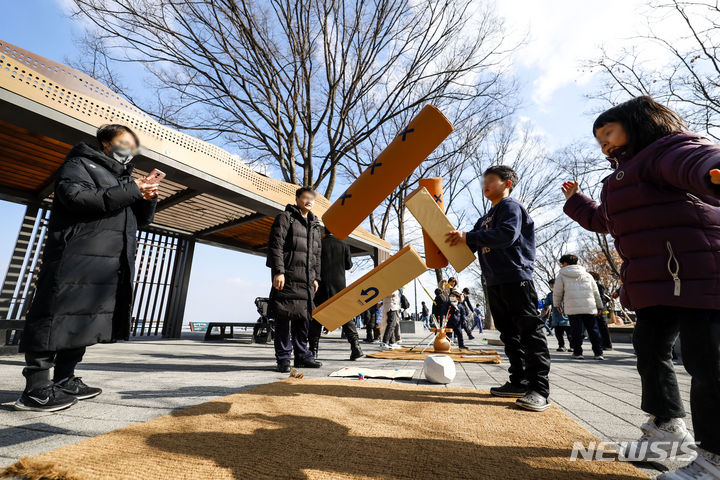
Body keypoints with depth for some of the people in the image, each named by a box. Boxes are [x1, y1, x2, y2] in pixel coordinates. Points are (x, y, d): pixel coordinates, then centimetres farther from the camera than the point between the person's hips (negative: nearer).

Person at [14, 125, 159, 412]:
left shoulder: (124, 178, 28)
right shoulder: (80, 164, 7)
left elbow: (143, 220, 21)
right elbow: (76, 196, -14)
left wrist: (148, 198, 1)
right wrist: (130, 191, -16)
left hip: (113, 264, 7)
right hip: (78, 256, -7)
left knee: (87, 320, 8)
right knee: (58, 316, -8)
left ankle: (64, 380, 16)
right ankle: (35, 389, -2)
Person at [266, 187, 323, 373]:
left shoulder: (315, 225, 22)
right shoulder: (285, 218, 2)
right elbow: (275, 245, -8)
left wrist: (316, 277, 17)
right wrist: (278, 271, -16)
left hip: (306, 280, 6)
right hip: (287, 277, -6)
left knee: (304, 317, 8)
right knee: (284, 317, -3)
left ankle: (302, 355, 19)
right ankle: (283, 358, 7)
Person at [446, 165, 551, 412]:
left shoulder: (510, 206, -3)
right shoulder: (487, 217, 23)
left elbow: (507, 235, -19)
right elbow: (475, 243, 23)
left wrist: (468, 236, -19)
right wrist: (457, 238, 4)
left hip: (516, 278, -9)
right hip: (494, 281, 9)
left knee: (530, 331, -6)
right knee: (509, 333, 11)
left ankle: (539, 389, -2)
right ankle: (519, 382, 20)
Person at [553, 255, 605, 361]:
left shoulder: (561, 275, 4)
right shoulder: (587, 274, 17)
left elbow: (557, 292, 5)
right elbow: (595, 292, 20)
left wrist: (557, 304, 20)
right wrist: (599, 306, 26)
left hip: (572, 308, -4)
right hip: (589, 307, 4)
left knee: (576, 330, 1)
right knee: (593, 329, 9)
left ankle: (577, 353, 6)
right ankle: (598, 353, 10)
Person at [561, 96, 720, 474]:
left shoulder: (669, 148, -4)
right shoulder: (625, 175, 25)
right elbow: (604, 220, 38)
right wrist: (575, 200, 45)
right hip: (657, 282, 10)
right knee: (649, 348, 14)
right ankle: (667, 424, 31)